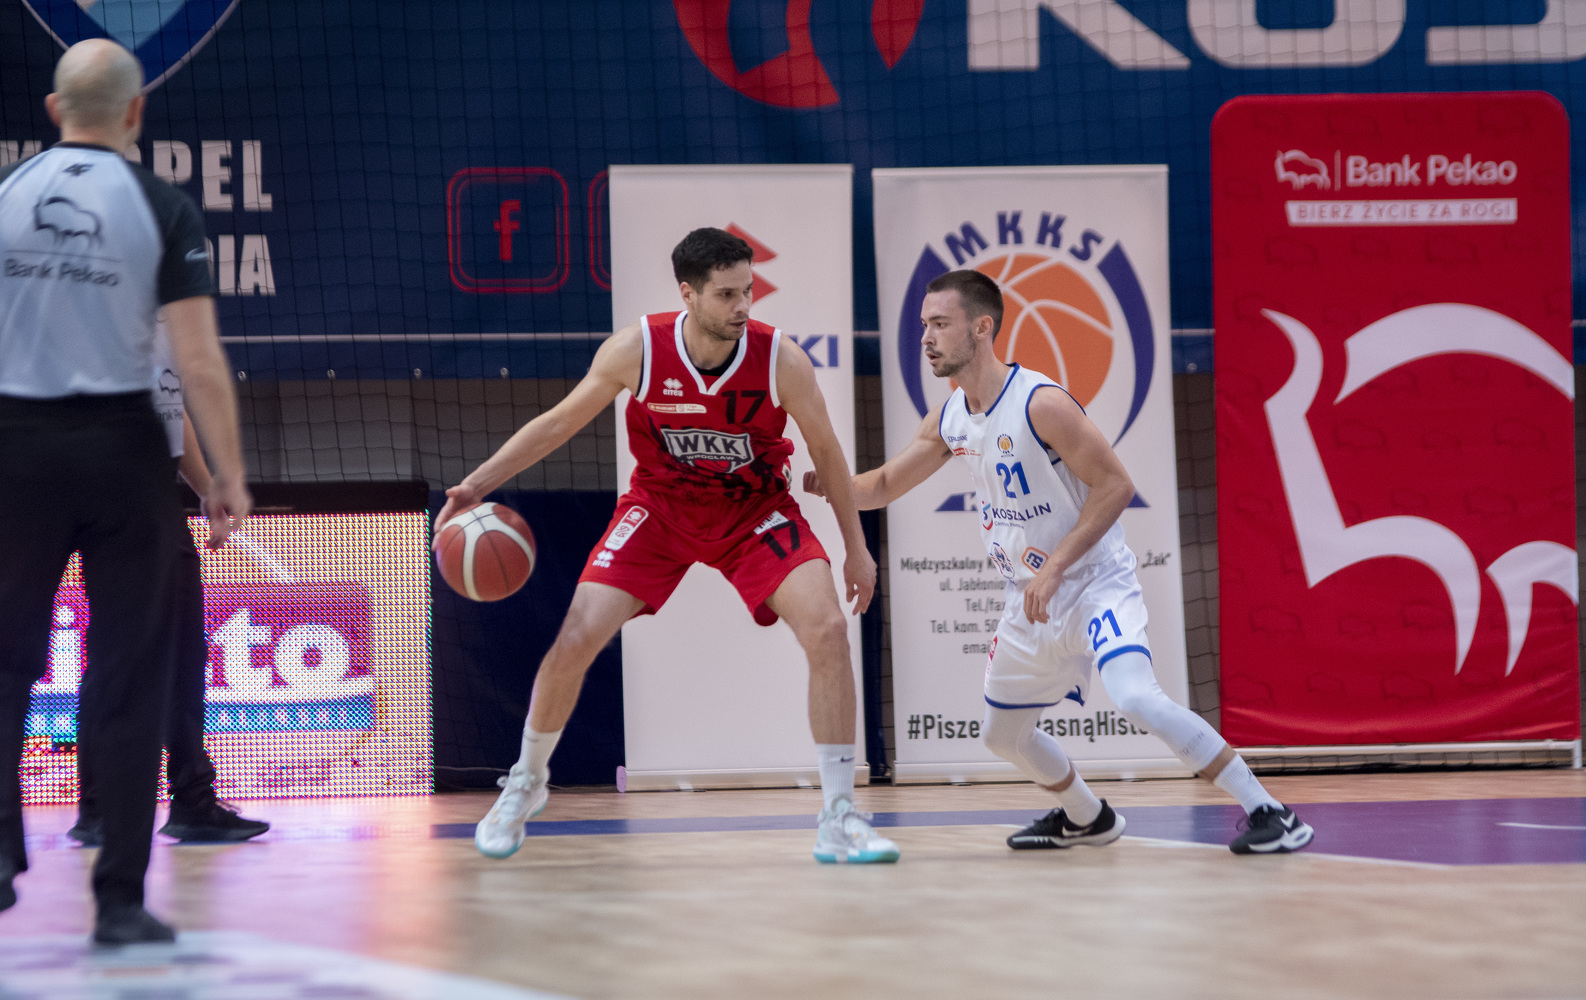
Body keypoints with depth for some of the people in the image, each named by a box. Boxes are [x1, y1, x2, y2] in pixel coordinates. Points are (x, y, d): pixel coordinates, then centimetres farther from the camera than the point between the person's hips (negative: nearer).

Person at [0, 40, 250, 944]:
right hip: (122, 444, -1)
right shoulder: (163, 208, -4)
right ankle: (121, 898, 7)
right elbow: (200, 361, -9)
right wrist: (230, 475, -2)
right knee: (128, 678, 5)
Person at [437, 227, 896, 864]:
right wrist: (478, 483, -14)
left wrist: (856, 547, 0)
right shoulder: (636, 350, -22)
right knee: (575, 640, -10)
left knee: (826, 629, -21)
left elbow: (825, 450, -6)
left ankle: (837, 818, -11)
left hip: (755, 511, 0)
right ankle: (526, 782, 18)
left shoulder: (782, 361, -23)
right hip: (659, 506, 0)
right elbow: (560, 422, -6)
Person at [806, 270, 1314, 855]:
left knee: (1135, 698, -30)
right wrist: (829, 485, -5)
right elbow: (884, 486, 16)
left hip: (1096, 584, -9)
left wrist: (1054, 568, -25)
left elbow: (1116, 485, -21)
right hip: (1032, 602, 9)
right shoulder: (949, 420, 3)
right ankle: (1086, 818, 43)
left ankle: (1269, 814, -25)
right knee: (1002, 733, 18)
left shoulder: (1040, 404, -22)